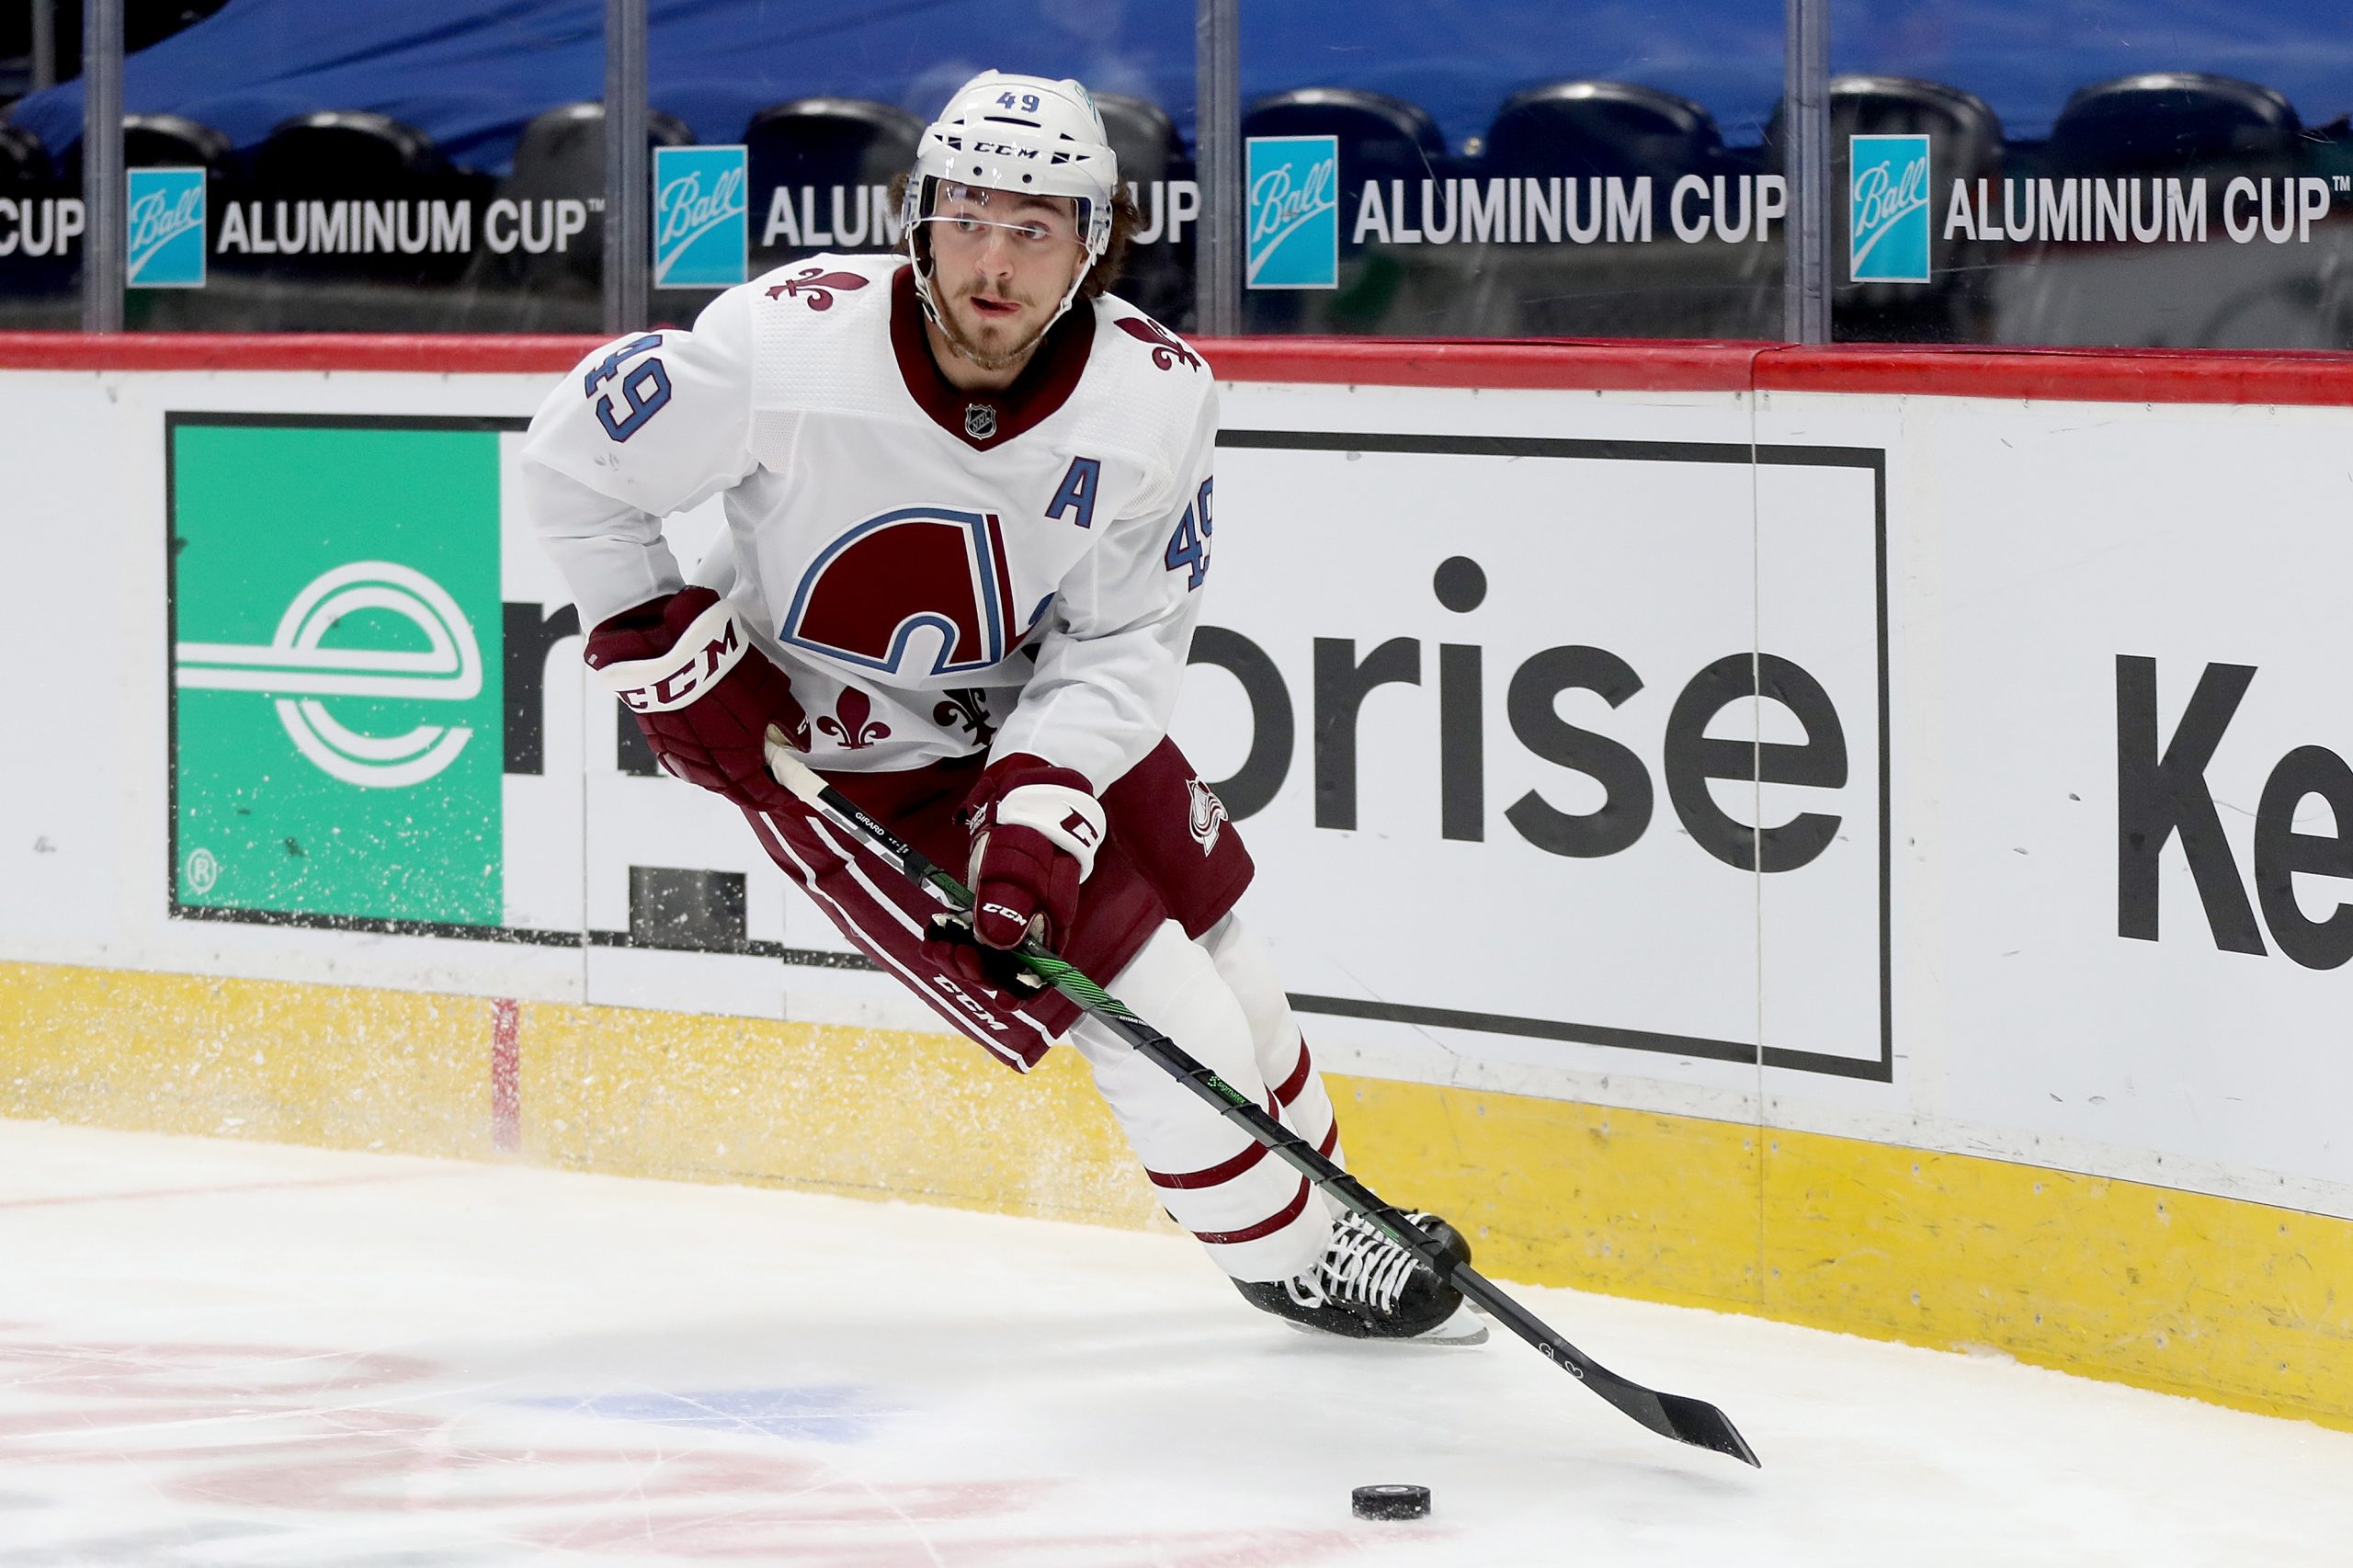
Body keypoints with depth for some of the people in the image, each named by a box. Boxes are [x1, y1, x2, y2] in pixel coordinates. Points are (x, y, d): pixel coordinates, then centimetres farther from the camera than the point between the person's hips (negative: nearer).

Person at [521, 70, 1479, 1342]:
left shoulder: (1156, 396, -19)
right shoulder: (790, 345, -29)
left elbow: (1121, 646, -13)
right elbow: (572, 462, -15)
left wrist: (1041, 802, -28)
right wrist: (668, 656, -14)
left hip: (1035, 708, 5)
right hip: (830, 750, -5)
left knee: (1219, 958, 16)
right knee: (1161, 1018, -10)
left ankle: (1323, 1199, 43)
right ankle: (1284, 1254, 14)